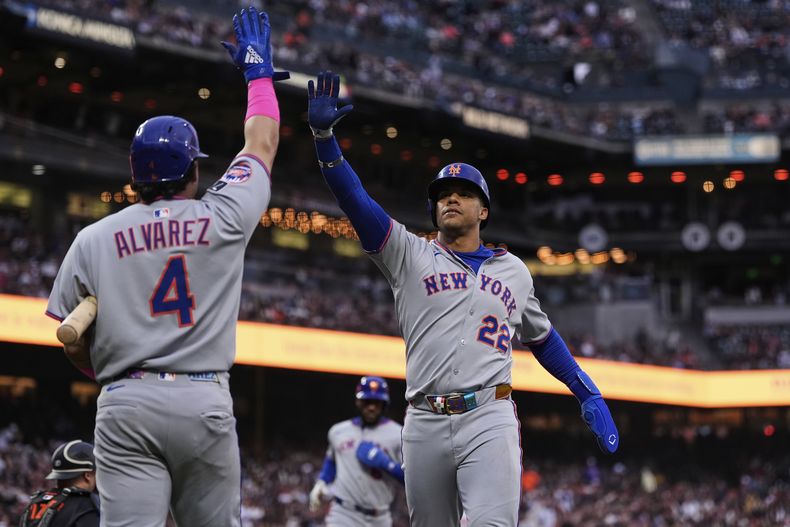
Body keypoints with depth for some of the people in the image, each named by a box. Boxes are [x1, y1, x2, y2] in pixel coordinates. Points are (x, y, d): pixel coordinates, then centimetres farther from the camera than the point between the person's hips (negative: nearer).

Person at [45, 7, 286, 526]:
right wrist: (259, 68, 35)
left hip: (126, 405, 0)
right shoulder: (223, 220, 5)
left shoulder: (93, 239, 6)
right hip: (205, 401, 0)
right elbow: (262, 144, 22)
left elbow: (73, 343, 8)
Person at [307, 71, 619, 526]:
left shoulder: (513, 270, 19)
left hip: (490, 421, -1)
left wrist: (590, 395, 23)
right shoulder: (410, 255, 13)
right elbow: (354, 198, 2)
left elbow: (542, 336, 30)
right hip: (426, 424, 1)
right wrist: (324, 135, -12)